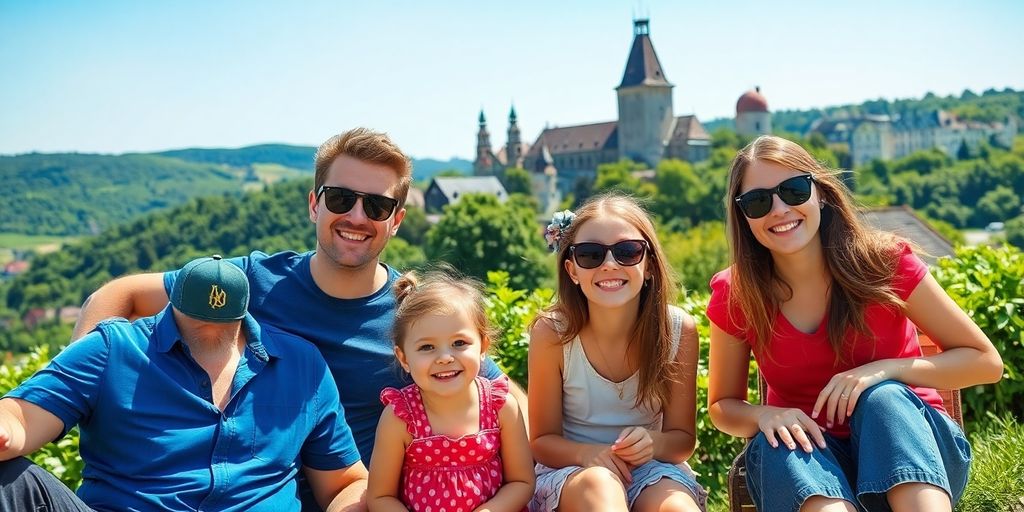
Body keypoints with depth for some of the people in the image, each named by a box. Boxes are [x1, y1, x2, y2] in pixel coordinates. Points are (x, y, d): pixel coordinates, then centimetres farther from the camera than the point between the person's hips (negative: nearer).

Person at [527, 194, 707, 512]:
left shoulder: (678, 330, -12)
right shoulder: (552, 332, -15)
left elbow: (683, 438, -2)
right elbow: (542, 440, -6)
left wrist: (653, 444, -25)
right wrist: (586, 453, -28)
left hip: (652, 470, 1)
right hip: (569, 469, 0)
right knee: (598, 484, -35)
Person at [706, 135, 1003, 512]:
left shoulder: (884, 262, -11)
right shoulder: (733, 296, -7)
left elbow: (985, 361, -5)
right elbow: (722, 406, 4)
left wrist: (885, 370, -22)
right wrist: (763, 415, -21)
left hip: (910, 451, 0)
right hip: (808, 455, 1)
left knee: (883, 398, -32)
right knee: (779, 443, -33)